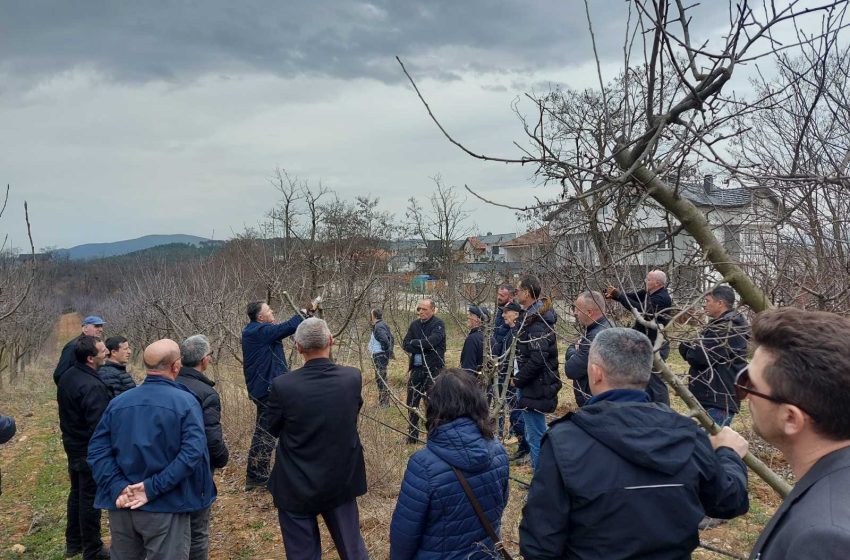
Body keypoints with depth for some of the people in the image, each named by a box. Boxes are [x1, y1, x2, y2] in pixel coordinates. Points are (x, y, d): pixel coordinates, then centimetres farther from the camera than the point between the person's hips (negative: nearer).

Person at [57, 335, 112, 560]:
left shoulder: (67, 376, 1)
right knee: (90, 499, 4)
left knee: (77, 492, 22)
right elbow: (100, 424, -28)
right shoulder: (92, 386, -29)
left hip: (72, 445, 9)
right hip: (90, 451, -9)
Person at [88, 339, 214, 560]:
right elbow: (192, 453, -22)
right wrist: (153, 488, -19)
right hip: (166, 508, -4)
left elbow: (97, 449, -4)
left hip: (122, 507, 5)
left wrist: (118, 488, -10)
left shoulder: (118, 402, 2)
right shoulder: (186, 401, -12)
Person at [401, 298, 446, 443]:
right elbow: (405, 344, 2)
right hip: (416, 369, 6)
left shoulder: (438, 324, -7)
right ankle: (412, 436, 24)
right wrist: (422, 347, -13)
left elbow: (431, 342, -21)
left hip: (433, 370, -6)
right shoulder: (415, 324, 10)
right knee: (412, 404, 11)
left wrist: (414, 343, -7)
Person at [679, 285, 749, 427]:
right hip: (711, 397, 11)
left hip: (719, 400, -11)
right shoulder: (720, 325, 18)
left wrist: (686, 347, -2)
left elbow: (701, 356, -22)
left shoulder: (730, 329, -17)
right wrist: (692, 348, -3)